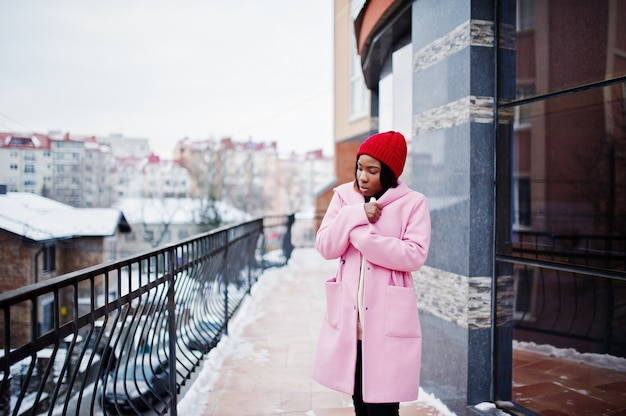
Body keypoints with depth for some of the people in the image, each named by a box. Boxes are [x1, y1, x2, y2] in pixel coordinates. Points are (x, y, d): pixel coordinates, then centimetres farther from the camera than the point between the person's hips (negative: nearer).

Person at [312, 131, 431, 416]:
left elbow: (415, 255, -16)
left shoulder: (413, 202, -4)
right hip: (349, 317, 4)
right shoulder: (344, 197, 6)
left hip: (387, 319, -4)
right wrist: (355, 215, -14)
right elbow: (325, 247, 0)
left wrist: (361, 235, -16)